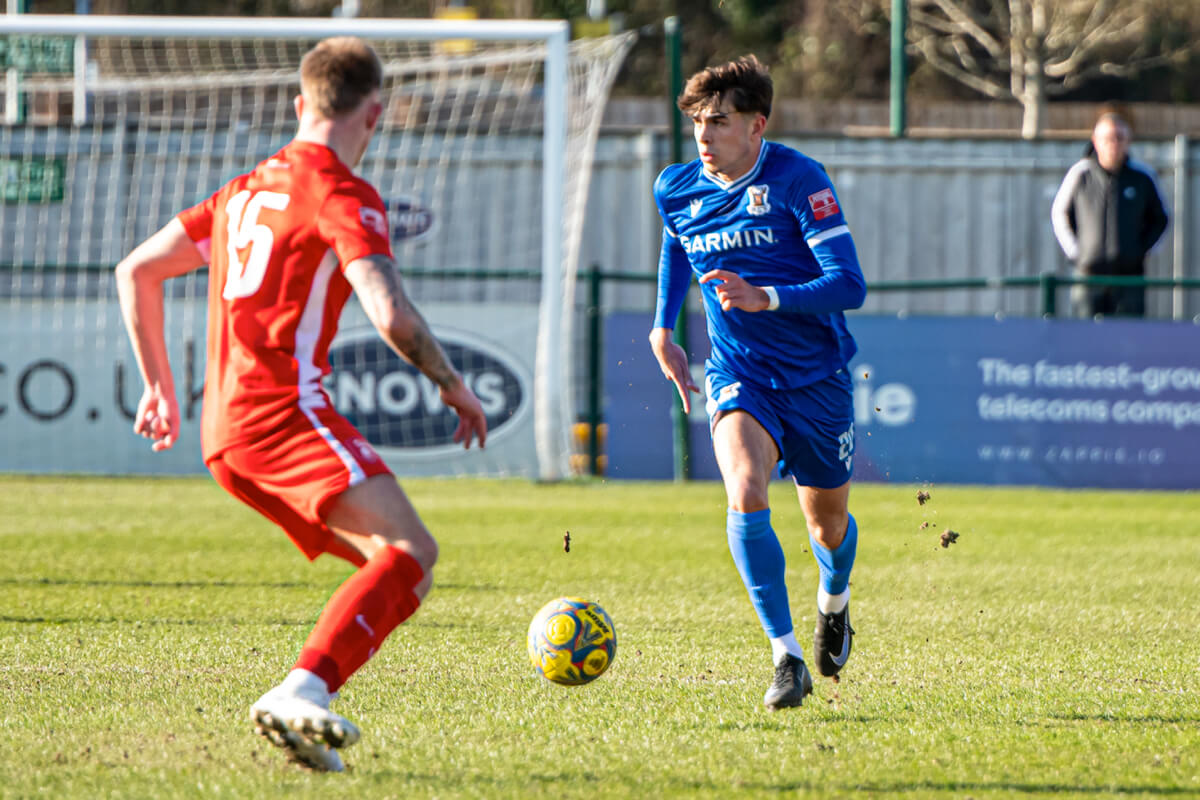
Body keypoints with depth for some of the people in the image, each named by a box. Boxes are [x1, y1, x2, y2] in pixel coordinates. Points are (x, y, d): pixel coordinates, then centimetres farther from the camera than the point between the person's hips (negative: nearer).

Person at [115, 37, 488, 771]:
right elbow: (390, 313, -16)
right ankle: (304, 689, -38)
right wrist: (456, 387, -1)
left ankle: (300, 710, -3)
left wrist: (160, 385, 32)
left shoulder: (245, 189, 23)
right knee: (412, 551, -20)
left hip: (223, 435, 9)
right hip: (284, 408, -9)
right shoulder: (342, 195, -3)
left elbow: (136, 271, 27)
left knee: (393, 561, 12)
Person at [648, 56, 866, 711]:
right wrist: (662, 328, 15)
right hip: (737, 377, 2)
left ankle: (833, 602, 51)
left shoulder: (798, 180, -17)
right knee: (746, 494, -27)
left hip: (816, 378, -2)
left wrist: (766, 299, -34)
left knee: (827, 523, 14)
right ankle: (786, 657, -23)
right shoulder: (676, 190, -2)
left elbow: (849, 285, -22)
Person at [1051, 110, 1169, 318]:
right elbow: (1059, 214, 14)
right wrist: (1074, 251, 5)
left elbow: (1159, 219, 17)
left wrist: (1142, 250, 5)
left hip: (1130, 275, 0)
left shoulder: (1142, 176, 3)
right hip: (1089, 275, 0)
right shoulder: (1080, 174, 0)